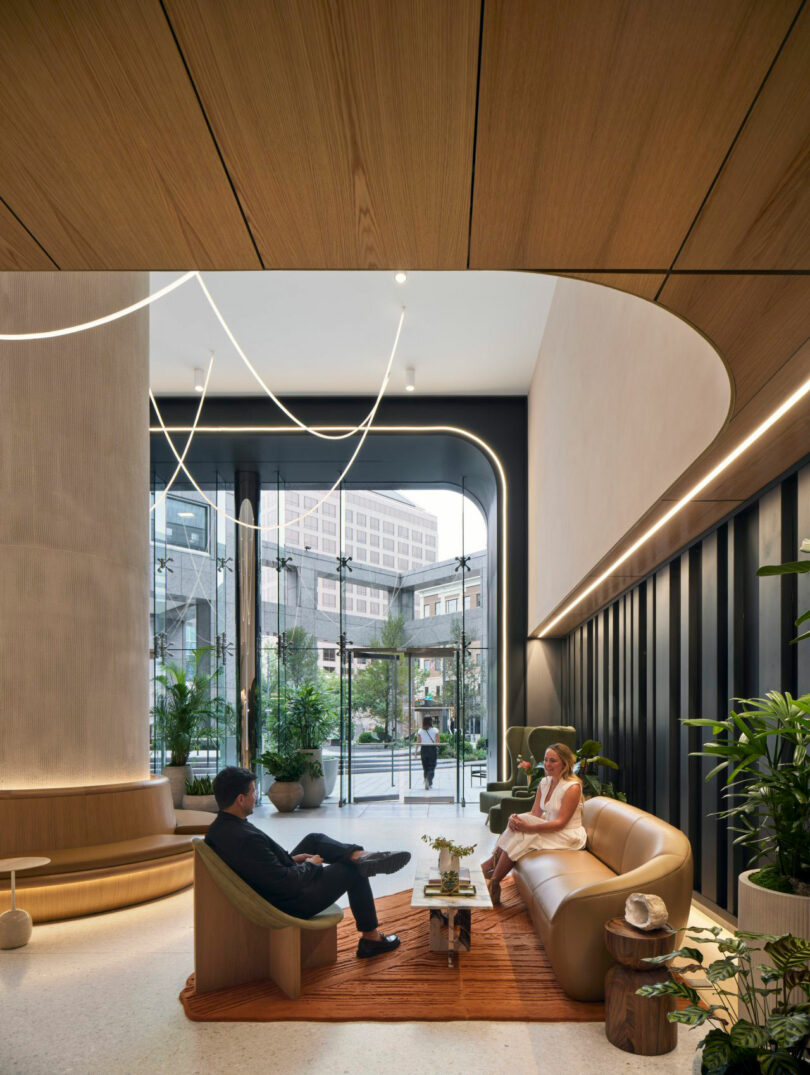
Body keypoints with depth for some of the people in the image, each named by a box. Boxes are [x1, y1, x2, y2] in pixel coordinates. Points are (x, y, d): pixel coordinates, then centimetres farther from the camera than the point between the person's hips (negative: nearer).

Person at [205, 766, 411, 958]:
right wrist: (310, 865, -12)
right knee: (353, 871, 9)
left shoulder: (217, 829, -6)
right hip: (290, 906, -9)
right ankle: (370, 939, 23)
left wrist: (290, 859, 6)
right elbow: (287, 884, -31)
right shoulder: (247, 838, -36)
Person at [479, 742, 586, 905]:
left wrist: (529, 827, -32)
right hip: (550, 829, 7)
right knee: (517, 822, -18)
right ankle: (492, 864, -14)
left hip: (568, 836, -7)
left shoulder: (573, 787, -17)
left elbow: (561, 823, -22)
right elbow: (535, 813, 3)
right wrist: (517, 819, -19)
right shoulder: (544, 782, 7)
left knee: (522, 836, -24)